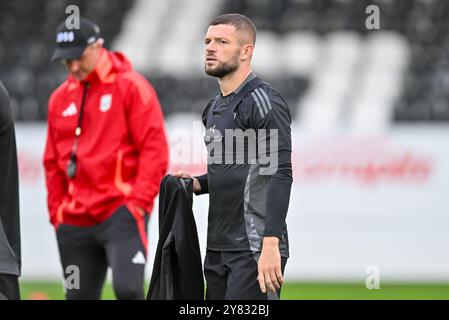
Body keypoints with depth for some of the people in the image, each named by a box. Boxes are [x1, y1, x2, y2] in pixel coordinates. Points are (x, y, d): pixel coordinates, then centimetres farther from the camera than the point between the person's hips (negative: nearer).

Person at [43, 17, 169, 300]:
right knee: (79, 297, 7)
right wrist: (56, 211, 14)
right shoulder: (60, 98, 15)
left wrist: (139, 199, -14)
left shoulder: (131, 86, -2)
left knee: (128, 288, -21)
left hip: (122, 212, -6)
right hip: (74, 221, 6)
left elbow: (155, 147, -7)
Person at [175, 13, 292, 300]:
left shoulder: (263, 102, -11)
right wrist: (197, 184, 9)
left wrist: (270, 245, -27)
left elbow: (279, 175, -19)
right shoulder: (214, 109, 17)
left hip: (254, 251, -9)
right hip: (218, 249, 9)